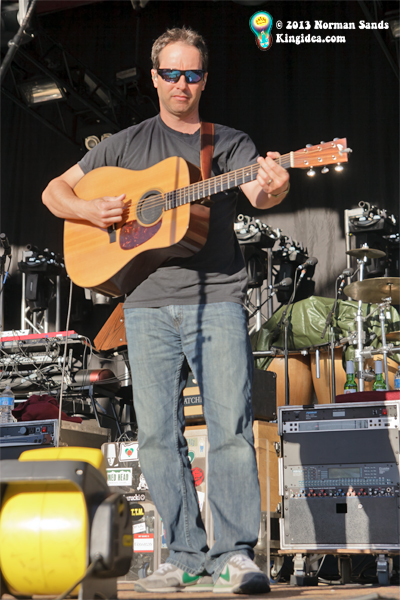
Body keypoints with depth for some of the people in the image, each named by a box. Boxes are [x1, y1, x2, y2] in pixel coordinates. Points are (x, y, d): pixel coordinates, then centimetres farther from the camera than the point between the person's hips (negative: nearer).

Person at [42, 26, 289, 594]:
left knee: (231, 427, -10)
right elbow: (55, 191, 19)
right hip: (148, 304, 2)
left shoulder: (231, 143, 12)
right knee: (157, 435, 1)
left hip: (217, 300, -2)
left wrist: (273, 188, -32)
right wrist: (90, 210, -3)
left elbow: (259, 193, -8)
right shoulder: (126, 144, 16)